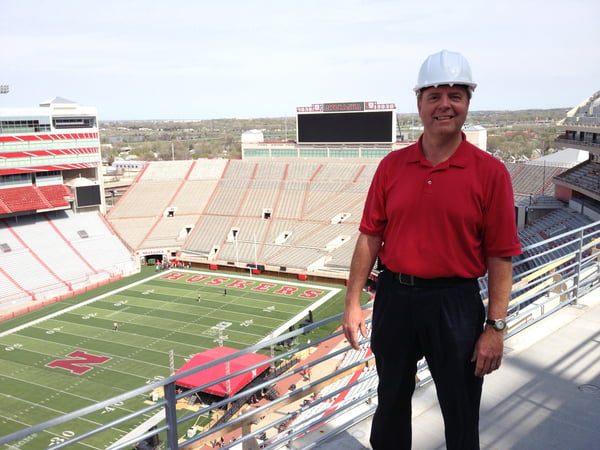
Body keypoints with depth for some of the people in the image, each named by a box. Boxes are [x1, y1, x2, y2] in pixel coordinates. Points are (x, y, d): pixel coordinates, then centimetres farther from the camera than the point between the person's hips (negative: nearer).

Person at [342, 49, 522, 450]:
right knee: (391, 401, 22)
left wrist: (496, 327, -10)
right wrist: (353, 302, 1)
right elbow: (370, 236, 2)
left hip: (455, 304, -3)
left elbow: (500, 255, -9)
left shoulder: (490, 172, -9)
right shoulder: (392, 166, 0)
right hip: (394, 297, 3)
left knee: (461, 413, 13)